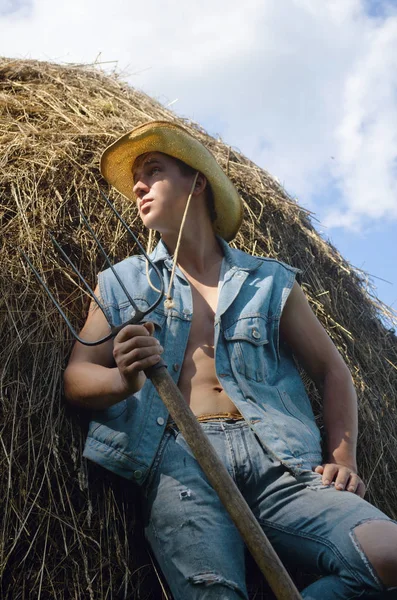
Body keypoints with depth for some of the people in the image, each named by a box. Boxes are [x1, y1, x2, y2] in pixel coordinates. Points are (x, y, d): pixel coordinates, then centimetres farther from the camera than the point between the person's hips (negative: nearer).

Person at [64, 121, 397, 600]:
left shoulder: (270, 282, 19)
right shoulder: (121, 284, 20)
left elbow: (332, 371, 19)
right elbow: (75, 377, 12)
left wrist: (343, 459, 3)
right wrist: (124, 380, -11)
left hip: (278, 459, 2)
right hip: (178, 462, -2)